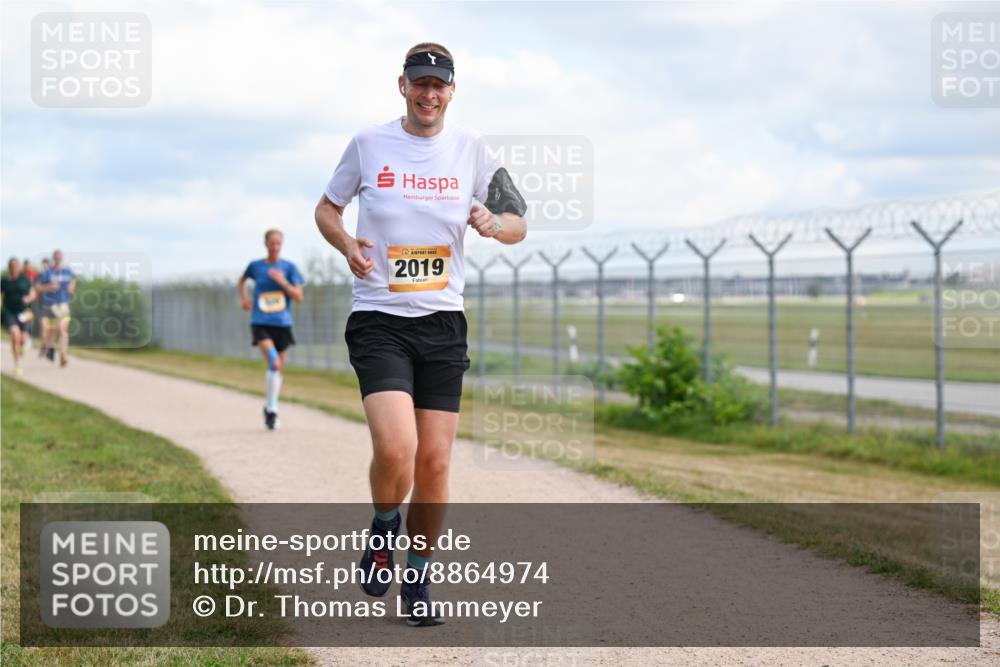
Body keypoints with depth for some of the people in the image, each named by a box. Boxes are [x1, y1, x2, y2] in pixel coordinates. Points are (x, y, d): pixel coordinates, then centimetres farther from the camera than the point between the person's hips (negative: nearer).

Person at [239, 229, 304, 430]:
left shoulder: (289, 267, 2)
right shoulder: (255, 266, 4)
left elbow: (299, 297, -4)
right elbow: (242, 280, 27)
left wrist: (282, 282, -16)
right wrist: (244, 299, 13)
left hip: (282, 323, 2)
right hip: (260, 323, -2)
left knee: (278, 368, 10)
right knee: (274, 363, -24)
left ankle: (270, 408, 30)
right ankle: (272, 407, -14)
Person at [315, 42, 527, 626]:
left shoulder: (468, 147, 6)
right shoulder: (369, 144, 0)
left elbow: (518, 226, 12)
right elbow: (327, 209, 13)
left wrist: (494, 223, -12)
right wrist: (348, 245, -8)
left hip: (444, 321, 3)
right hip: (379, 319, -2)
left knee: (435, 462, 1)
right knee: (395, 449, -21)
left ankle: (418, 580, 20)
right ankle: (384, 530, 11)